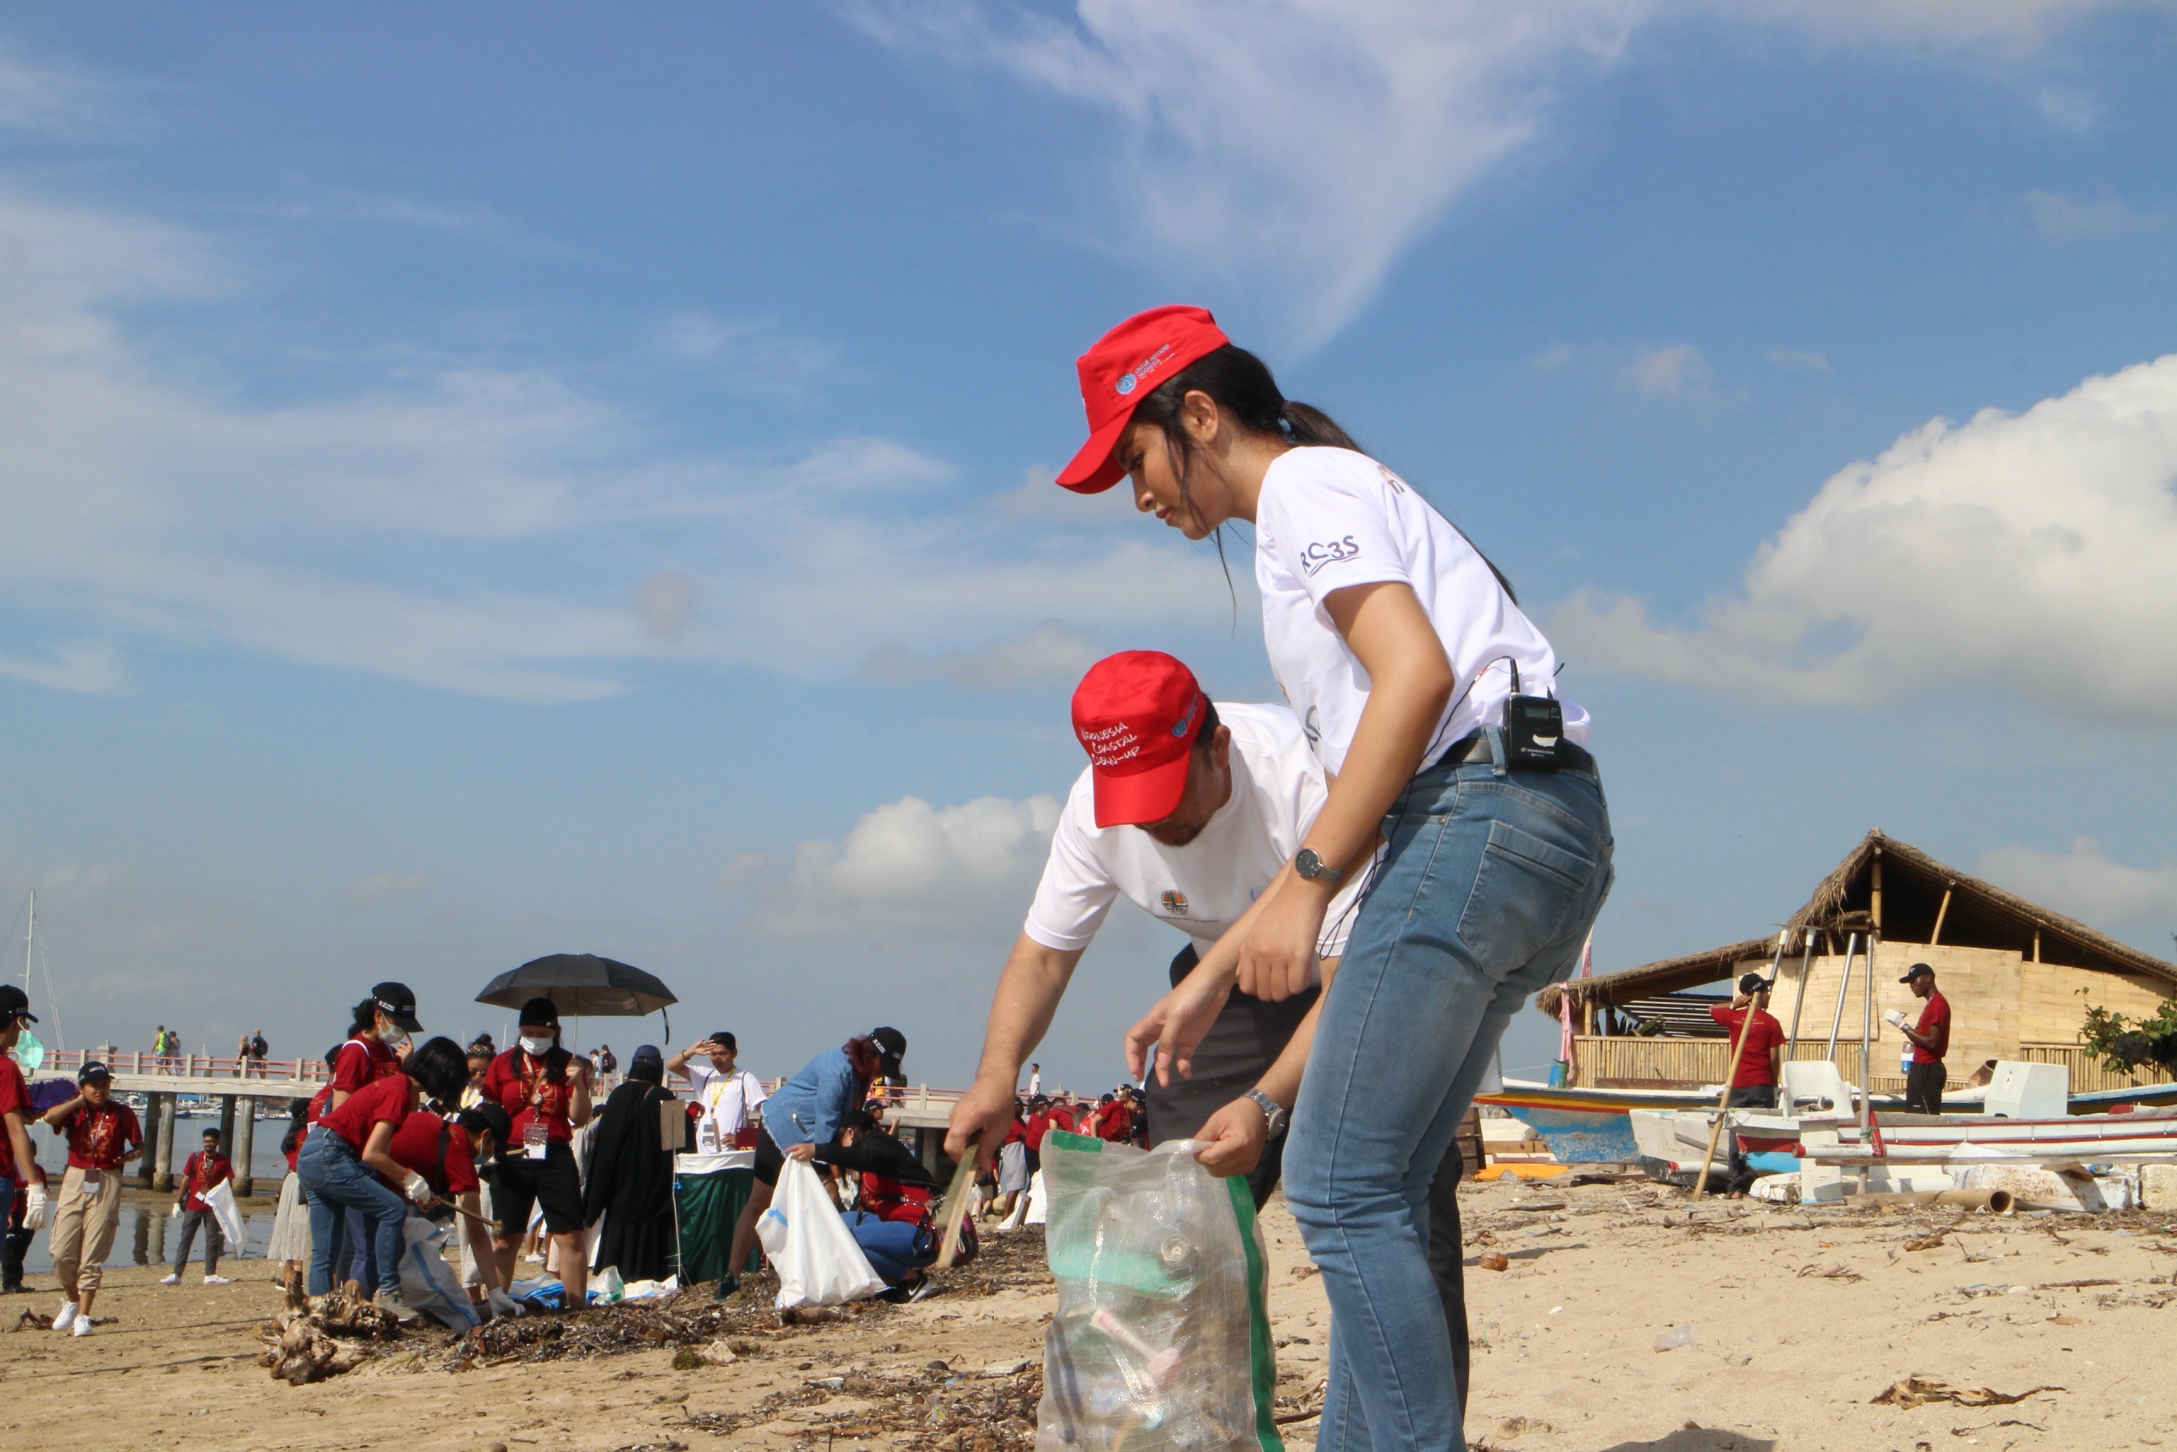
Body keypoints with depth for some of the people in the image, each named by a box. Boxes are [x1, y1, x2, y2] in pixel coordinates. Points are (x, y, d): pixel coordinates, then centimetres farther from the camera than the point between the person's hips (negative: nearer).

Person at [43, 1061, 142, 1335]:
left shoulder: (122, 1113, 4)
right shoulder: (74, 1110, 4)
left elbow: (139, 1146, 11)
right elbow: (50, 1117, -17)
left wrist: (128, 1156, -10)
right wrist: (80, 1101, -10)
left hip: (107, 1184, -1)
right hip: (75, 1180, 1)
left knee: (92, 1255, -3)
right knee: (61, 1251, -3)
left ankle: (83, 1315, 2)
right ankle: (71, 1301, 21)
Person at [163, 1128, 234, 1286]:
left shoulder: (223, 1161, 0)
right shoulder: (195, 1157, 2)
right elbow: (185, 1180, 4)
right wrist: (177, 1202, 1)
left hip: (213, 1208, 0)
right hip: (193, 1206, 0)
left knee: (212, 1241, 3)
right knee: (185, 1239, 1)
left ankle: (210, 1275, 10)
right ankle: (176, 1274, 0)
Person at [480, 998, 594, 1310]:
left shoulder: (567, 1065, 4)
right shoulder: (503, 1064, 5)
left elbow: (579, 1117, 0)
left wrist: (578, 1082, -16)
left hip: (555, 1158, 0)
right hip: (512, 1160, 0)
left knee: (570, 1237, -3)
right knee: (506, 1238, 4)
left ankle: (578, 1306, 1)